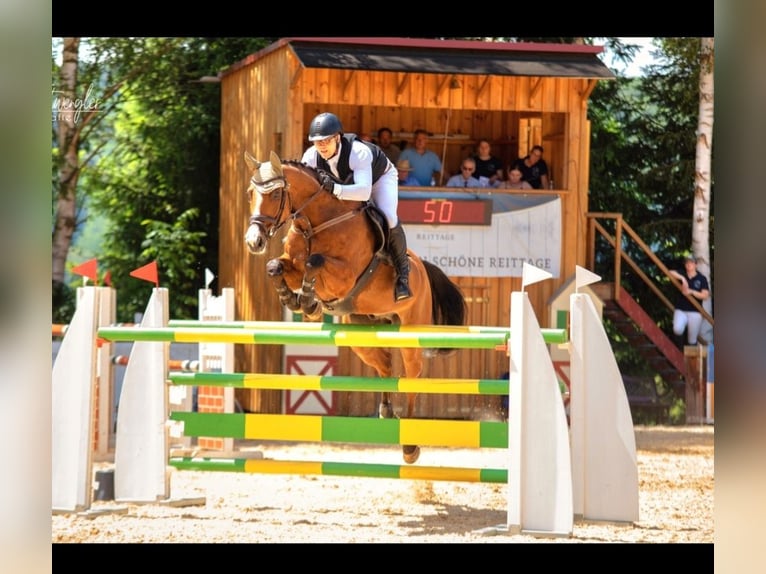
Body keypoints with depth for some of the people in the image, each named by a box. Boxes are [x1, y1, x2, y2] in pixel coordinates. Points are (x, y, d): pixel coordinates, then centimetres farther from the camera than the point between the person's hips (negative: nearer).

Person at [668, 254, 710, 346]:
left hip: (695, 312, -1)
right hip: (680, 310, 1)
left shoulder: (701, 279, 3)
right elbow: (671, 273, -10)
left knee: (692, 340, 0)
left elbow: (705, 295, -4)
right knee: (677, 329, -28)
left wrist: (691, 292, -16)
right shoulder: (682, 275, 8)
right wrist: (682, 278, -23)